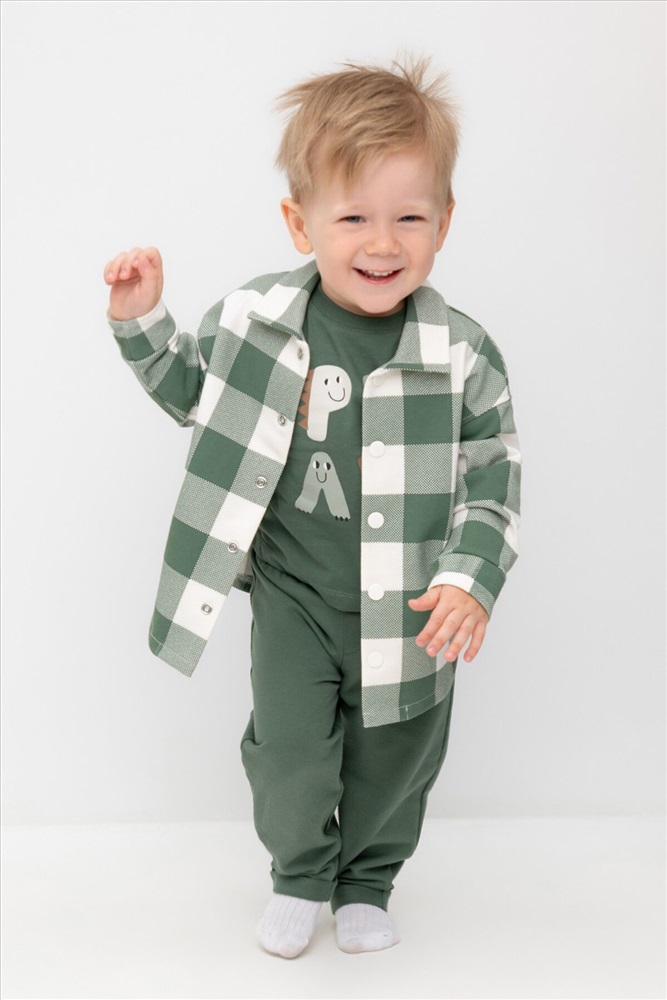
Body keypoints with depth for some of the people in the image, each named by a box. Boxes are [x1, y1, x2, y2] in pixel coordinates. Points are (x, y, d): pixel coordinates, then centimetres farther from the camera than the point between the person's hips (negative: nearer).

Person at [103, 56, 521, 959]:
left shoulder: (463, 355, -14)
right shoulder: (255, 320, -10)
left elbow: (495, 477, -7)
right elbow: (196, 393, 10)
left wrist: (473, 579, -18)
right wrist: (142, 322, -3)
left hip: (409, 608, 0)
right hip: (293, 592, 1)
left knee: (394, 758, 14)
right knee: (289, 750, -1)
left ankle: (368, 880, 43)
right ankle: (300, 871, 31)